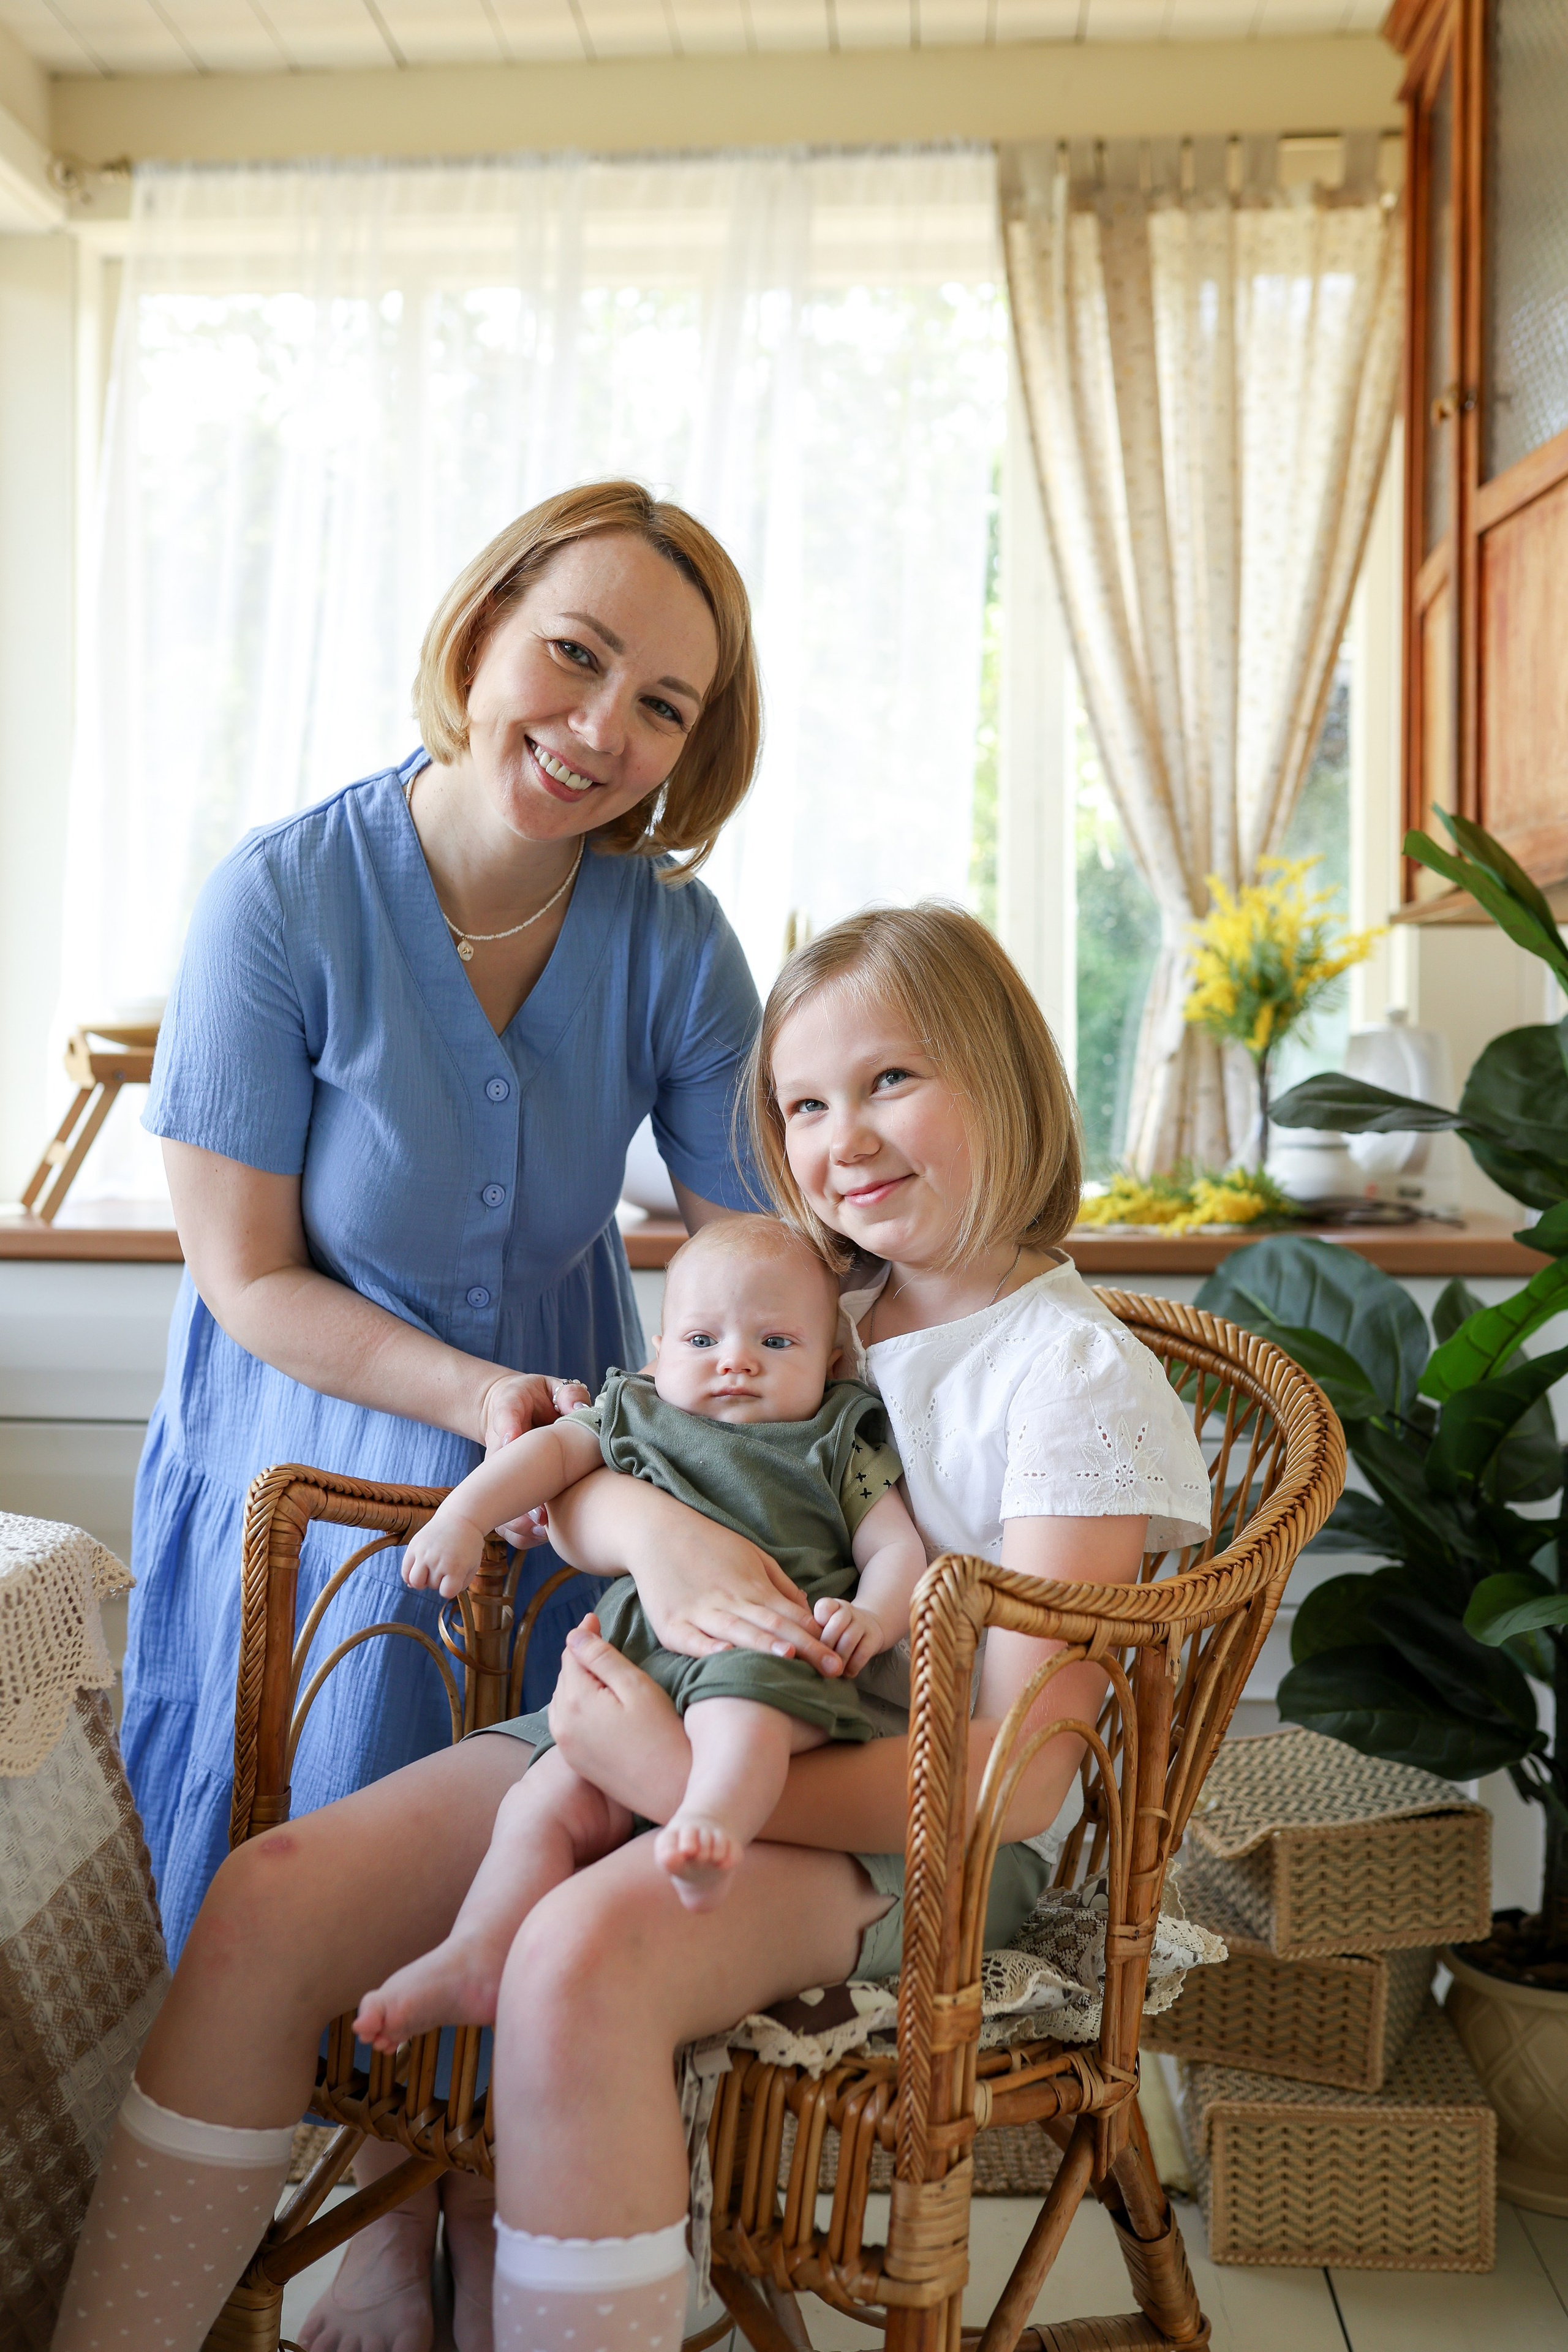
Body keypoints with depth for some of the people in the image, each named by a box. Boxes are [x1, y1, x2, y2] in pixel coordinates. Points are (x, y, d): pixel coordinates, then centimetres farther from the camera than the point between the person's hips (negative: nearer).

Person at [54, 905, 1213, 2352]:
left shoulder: (1077, 1374, -7)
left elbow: (1020, 1778, -15)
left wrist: (688, 1779, -23)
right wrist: (650, 1526, -17)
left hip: (897, 1819, -6)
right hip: (669, 1721, 7)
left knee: (581, 1956, -36)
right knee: (271, 1899, -13)